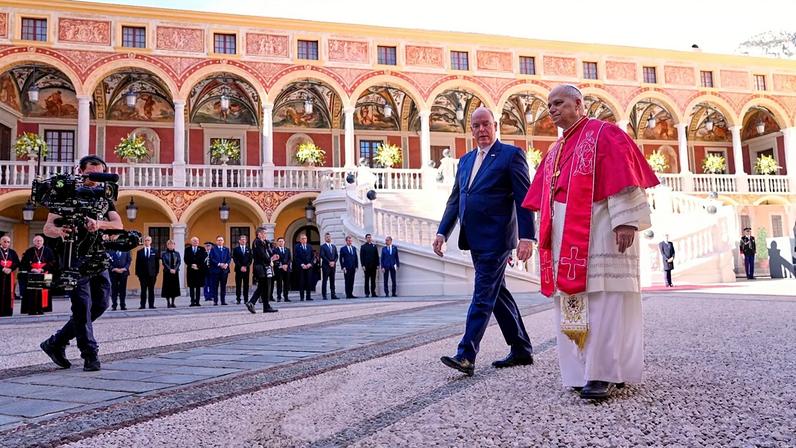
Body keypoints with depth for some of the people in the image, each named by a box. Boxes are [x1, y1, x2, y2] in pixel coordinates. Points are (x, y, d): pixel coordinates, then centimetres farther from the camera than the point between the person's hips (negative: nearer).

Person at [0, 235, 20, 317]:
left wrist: (10, 269, -12)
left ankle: (7, 312, 4)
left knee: (9, 293, 0)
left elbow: (17, 263, 4)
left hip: (10, 275, 2)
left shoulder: (13, 252, 14)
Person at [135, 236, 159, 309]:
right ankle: (143, 305, 5)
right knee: (143, 290, 1)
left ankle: (151, 305, 7)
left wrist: (157, 272, 1)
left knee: (151, 290, 3)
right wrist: (137, 273, -1)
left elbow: (157, 262, 7)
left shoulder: (155, 251, 8)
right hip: (143, 274, 0)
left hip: (152, 274, 0)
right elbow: (137, 263, 5)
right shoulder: (139, 252, 7)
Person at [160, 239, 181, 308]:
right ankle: (168, 303, 4)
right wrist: (170, 269, -15)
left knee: (175, 287, 2)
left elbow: (179, 262, 1)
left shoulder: (177, 253, 9)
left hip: (175, 272, 3)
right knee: (167, 287, -2)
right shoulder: (164, 253, 1)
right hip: (167, 272, -3)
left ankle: (173, 303, 9)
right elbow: (164, 263, -6)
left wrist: (175, 269, -13)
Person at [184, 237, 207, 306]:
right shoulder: (187, 249, 10)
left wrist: (197, 266, -10)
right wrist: (191, 265, -10)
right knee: (191, 286, 0)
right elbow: (186, 259, 3)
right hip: (190, 270, 1)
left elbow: (203, 258, 0)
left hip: (199, 270, 0)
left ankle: (197, 301, 2)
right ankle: (192, 301, 1)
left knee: (198, 286, 0)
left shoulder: (202, 249, 8)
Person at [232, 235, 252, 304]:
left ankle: (245, 299, 3)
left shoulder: (248, 249, 13)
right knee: (238, 285, -2)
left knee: (246, 285, 1)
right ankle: (238, 299, 0)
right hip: (238, 269, -2)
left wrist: (246, 267, -6)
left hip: (246, 269, 2)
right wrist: (241, 267, -11)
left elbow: (250, 259, 7)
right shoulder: (235, 249, 4)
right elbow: (235, 259, -3)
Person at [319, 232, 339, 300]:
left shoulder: (334, 246, 16)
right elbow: (322, 256, -10)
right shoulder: (322, 246, -1)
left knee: (332, 281, 6)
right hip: (325, 266, -5)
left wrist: (334, 262, -5)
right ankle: (324, 296, -1)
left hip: (333, 266, 5)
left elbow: (336, 255, 12)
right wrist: (329, 262, -15)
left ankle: (333, 295, 7)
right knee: (324, 281, -2)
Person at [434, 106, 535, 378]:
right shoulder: (466, 160, 17)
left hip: (496, 239, -8)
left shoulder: (511, 154, -3)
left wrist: (526, 237, -16)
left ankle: (466, 357, -9)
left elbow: (524, 199, -9)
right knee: (497, 294, 13)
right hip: (475, 240, 8)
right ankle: (521, 350, 24)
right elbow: (454, 200, 18)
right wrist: (442, 232, 9)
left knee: (483, 296, -9)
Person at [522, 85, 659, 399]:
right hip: (565, 235, 7)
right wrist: (544, 234, 14)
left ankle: (603, 373, -7)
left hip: (598, 228, -7)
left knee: (602, 299, -9)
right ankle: (585, 370, 9)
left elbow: (622, 177, -11)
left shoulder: (603, 133, 0)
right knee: (571, 299, 3)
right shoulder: (554, 152, 22)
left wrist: (625, 221, -21)